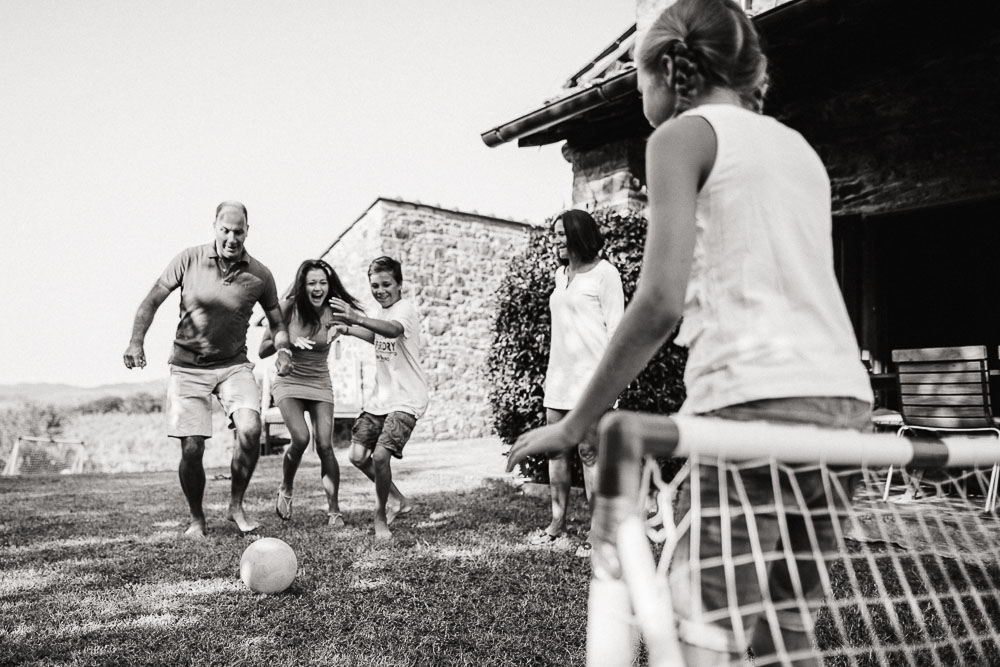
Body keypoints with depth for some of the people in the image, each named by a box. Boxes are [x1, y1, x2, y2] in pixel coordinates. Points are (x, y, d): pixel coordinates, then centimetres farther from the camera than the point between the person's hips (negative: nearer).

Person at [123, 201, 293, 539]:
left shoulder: (260, 275, -2)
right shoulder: (188, 260, -5)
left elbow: (277, 322, 9)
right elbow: (152, 301, 2)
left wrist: (284, 349, -10)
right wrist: (136, 340, -11)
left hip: (234, 365, 1)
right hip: (187, 367, 0)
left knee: (250, 429, -22)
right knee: (191, 449, -5)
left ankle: (236, 506, 2)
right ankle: (196, 520, 20)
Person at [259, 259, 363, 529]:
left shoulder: (332, 312, -8)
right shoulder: (288, 308, -11)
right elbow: (263, 350, -7)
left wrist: (339, 328, -26)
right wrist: (287, 340, -25)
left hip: (320, 384, 2)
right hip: (289, 382, -1)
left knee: (325, 446, -9)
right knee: (301, 438, -21)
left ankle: (334, 509, 4)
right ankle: (285, 489, 8)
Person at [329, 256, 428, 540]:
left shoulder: (405, 308, -13)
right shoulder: (383, 312, 12)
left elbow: (394, 330, -37)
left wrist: (358, 319, -52)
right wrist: (349, 330, 19)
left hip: (406, 400, -8)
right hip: (380, 397, 8)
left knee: (380, 455, -20)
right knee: (358, 456, 3)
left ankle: (381, 515, 5)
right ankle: (399, 501, 24)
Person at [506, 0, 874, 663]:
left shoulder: (683, 135, 2)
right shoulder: (797, 144, 23)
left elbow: (661, 302, -11)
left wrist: (574, 425, -5)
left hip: (755, 397, -8)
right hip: (846, 395, 8)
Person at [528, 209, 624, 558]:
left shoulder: (603, 272, -4)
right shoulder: (561, 273, 18)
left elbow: (615, 326, -7)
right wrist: (551, 369, 18)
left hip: (590, 372, -7)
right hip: (559, 372, 8)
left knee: (589, 452, -6)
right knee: (555, 449, 8)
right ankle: (557, 522, 19)